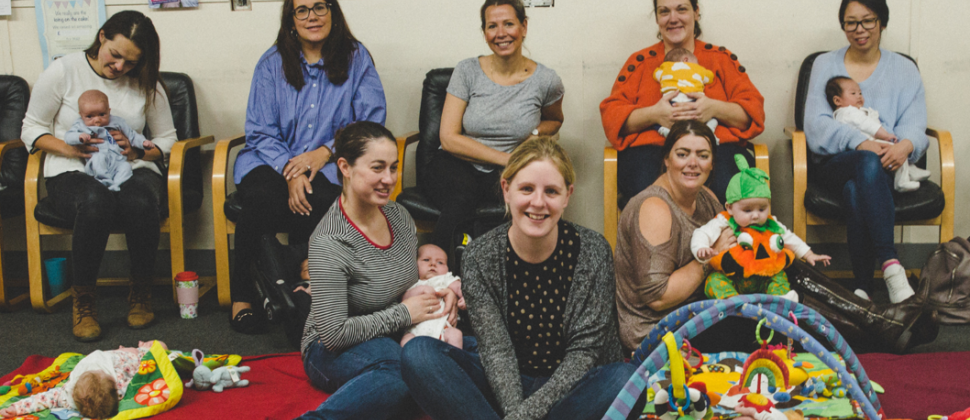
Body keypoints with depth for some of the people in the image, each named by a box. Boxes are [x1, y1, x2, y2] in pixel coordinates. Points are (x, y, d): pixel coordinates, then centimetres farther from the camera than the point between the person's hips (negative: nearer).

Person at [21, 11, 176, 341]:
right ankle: (83, 299, -19)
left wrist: (137, 152, -10)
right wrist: (68, 149, -14)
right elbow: (32, 130, 5)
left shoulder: (147, 85, 7)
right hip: (73, 174, -2)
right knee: (95, 202, -39)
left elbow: (167, 139, 11)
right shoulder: (63, 72, 1)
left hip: (131, 170, 2)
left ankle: (141, 294, -12)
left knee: (140, 202, -37)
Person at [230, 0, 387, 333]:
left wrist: (326, 151, -14)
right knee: (261, 200, -33)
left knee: (320, 203, -36)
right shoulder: (272, 63, 7)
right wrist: (290, 171, -15)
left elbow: (372, 121, 0)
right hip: (271, 161, 1)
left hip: (329, 165, -1)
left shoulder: (356, 58, 5)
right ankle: (242, 294, -12)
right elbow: (260, 133, 2)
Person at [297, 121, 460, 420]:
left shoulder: (398, 215, 1)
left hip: (395, 338, 7)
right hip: (334, 351, -7)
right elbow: (333, 332, -23)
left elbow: (419, 274, 20)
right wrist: (404, 314, -17)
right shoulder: (329, 244, -21)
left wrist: (444, 292, -3)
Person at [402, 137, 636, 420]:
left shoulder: (592, 252, -10)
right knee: (418, 353, -20)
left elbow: (584, 351, -13)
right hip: (505, 388, 1)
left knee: (624, 378, -33)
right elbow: (496, 351, -11)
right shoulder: (481, 257, -7)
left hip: (570, 388, -1)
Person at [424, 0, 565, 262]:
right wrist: (505, 158, -13)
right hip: (457, 169, -1)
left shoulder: (546, 81, 1)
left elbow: (555, 120, 25)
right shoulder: (467, 71, -1)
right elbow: (449, 138, -4)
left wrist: (536, 133, -1)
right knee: (463, 199, -37)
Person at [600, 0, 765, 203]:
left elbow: (754, 110, 10)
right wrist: (654, 114, -12)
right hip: (652, 146, 0)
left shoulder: (721, 58, 18)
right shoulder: (639, 62, 17)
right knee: (643, 187, -36)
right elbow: (612, 116, 7)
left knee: (728, 190, -35)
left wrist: (714, 108, -11)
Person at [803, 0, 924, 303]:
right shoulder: (825, 65, 14)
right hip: (833, 163, -1)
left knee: (855, 191, -37)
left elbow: (915, 124, 3)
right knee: (869, 162, -38)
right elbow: (815, 124, -1)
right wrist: (859, 142, -19)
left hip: (886, 166, 1)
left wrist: (906, 145, -23)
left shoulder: (904, 69, 16)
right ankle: (890, 265, -47)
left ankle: (861, 285, -36)